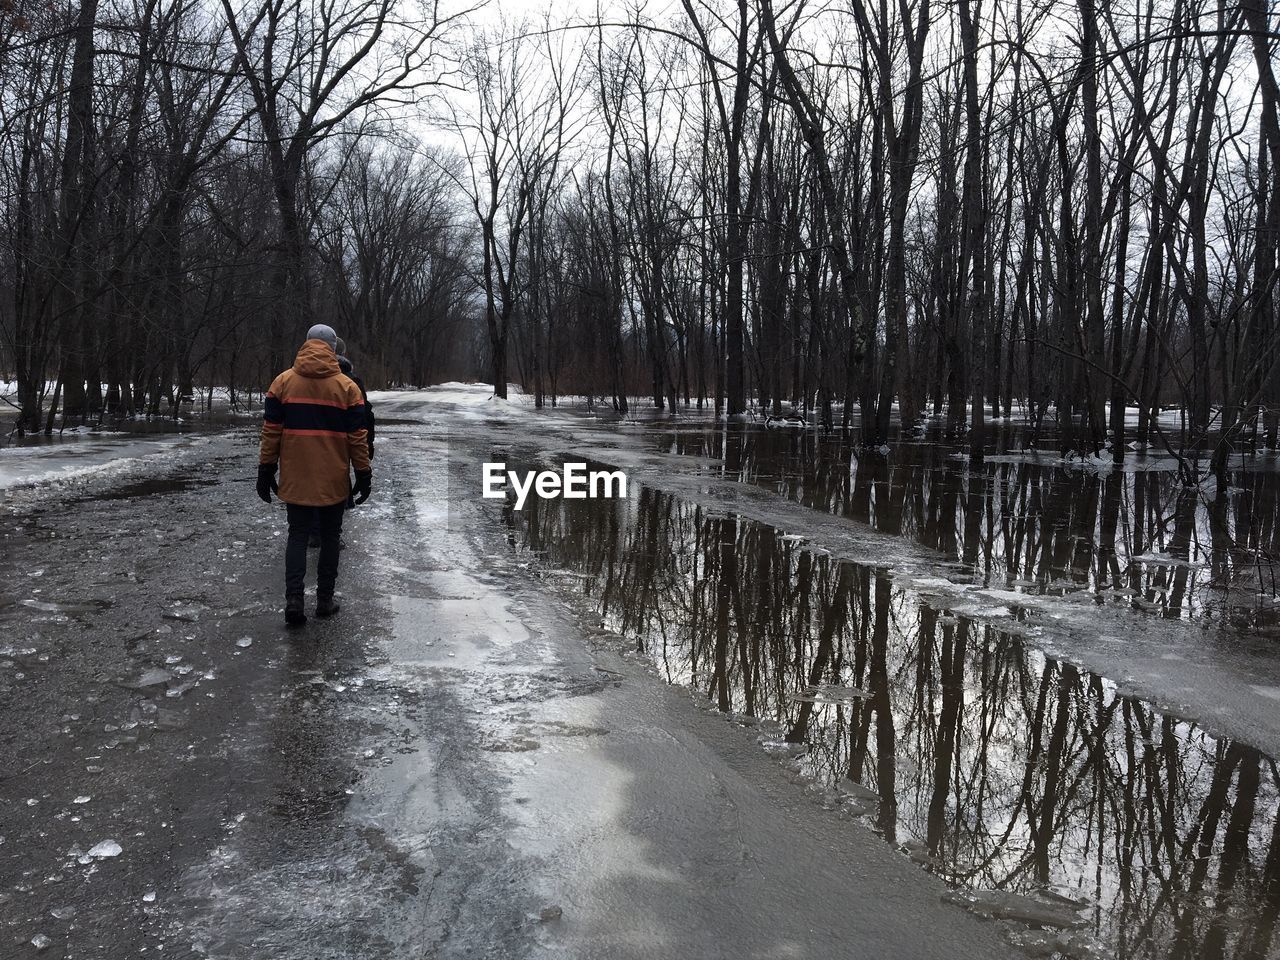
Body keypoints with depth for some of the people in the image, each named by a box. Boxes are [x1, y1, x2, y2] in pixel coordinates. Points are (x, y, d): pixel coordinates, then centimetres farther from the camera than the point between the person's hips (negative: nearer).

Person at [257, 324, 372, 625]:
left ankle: (294, 599, -3)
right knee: (329, 537, 12)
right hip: (334, 480, -1)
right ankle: (325, 600, 16)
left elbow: (271, 430, 0)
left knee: (297, 536, 10)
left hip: (295, 478, 1)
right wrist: (363, 475, 4)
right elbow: (357, 436, -3)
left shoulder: (283, 382, 0)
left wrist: (266, 471, 6)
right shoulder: (346, 386, -4)